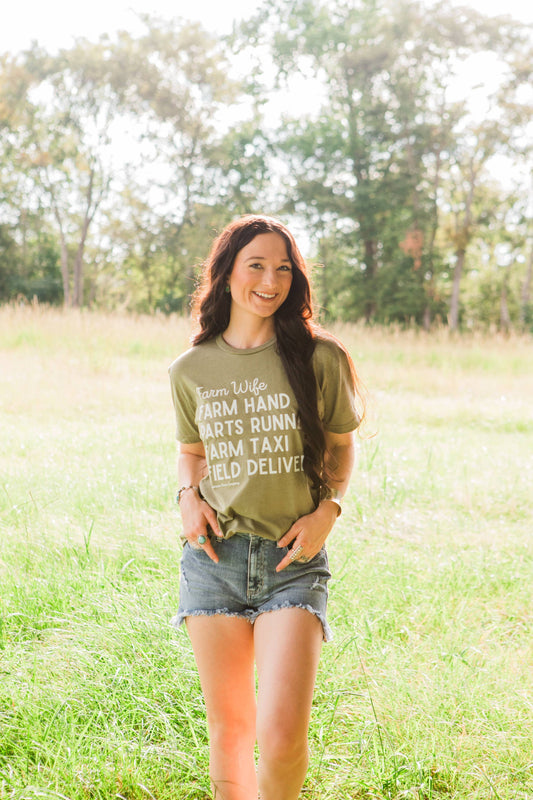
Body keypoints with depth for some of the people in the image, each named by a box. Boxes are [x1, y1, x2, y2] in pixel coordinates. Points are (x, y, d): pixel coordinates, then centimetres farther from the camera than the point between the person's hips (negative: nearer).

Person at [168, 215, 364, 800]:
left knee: (282, 737, -13)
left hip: (294, 560, -2)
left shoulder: (320, 358, -1)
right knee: (228, 728, 9)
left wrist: (328, 510, -6)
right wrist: (188, 496, 0)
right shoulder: (192, 369, 5)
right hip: (215, 555, 2)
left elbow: (340, 445, 11)